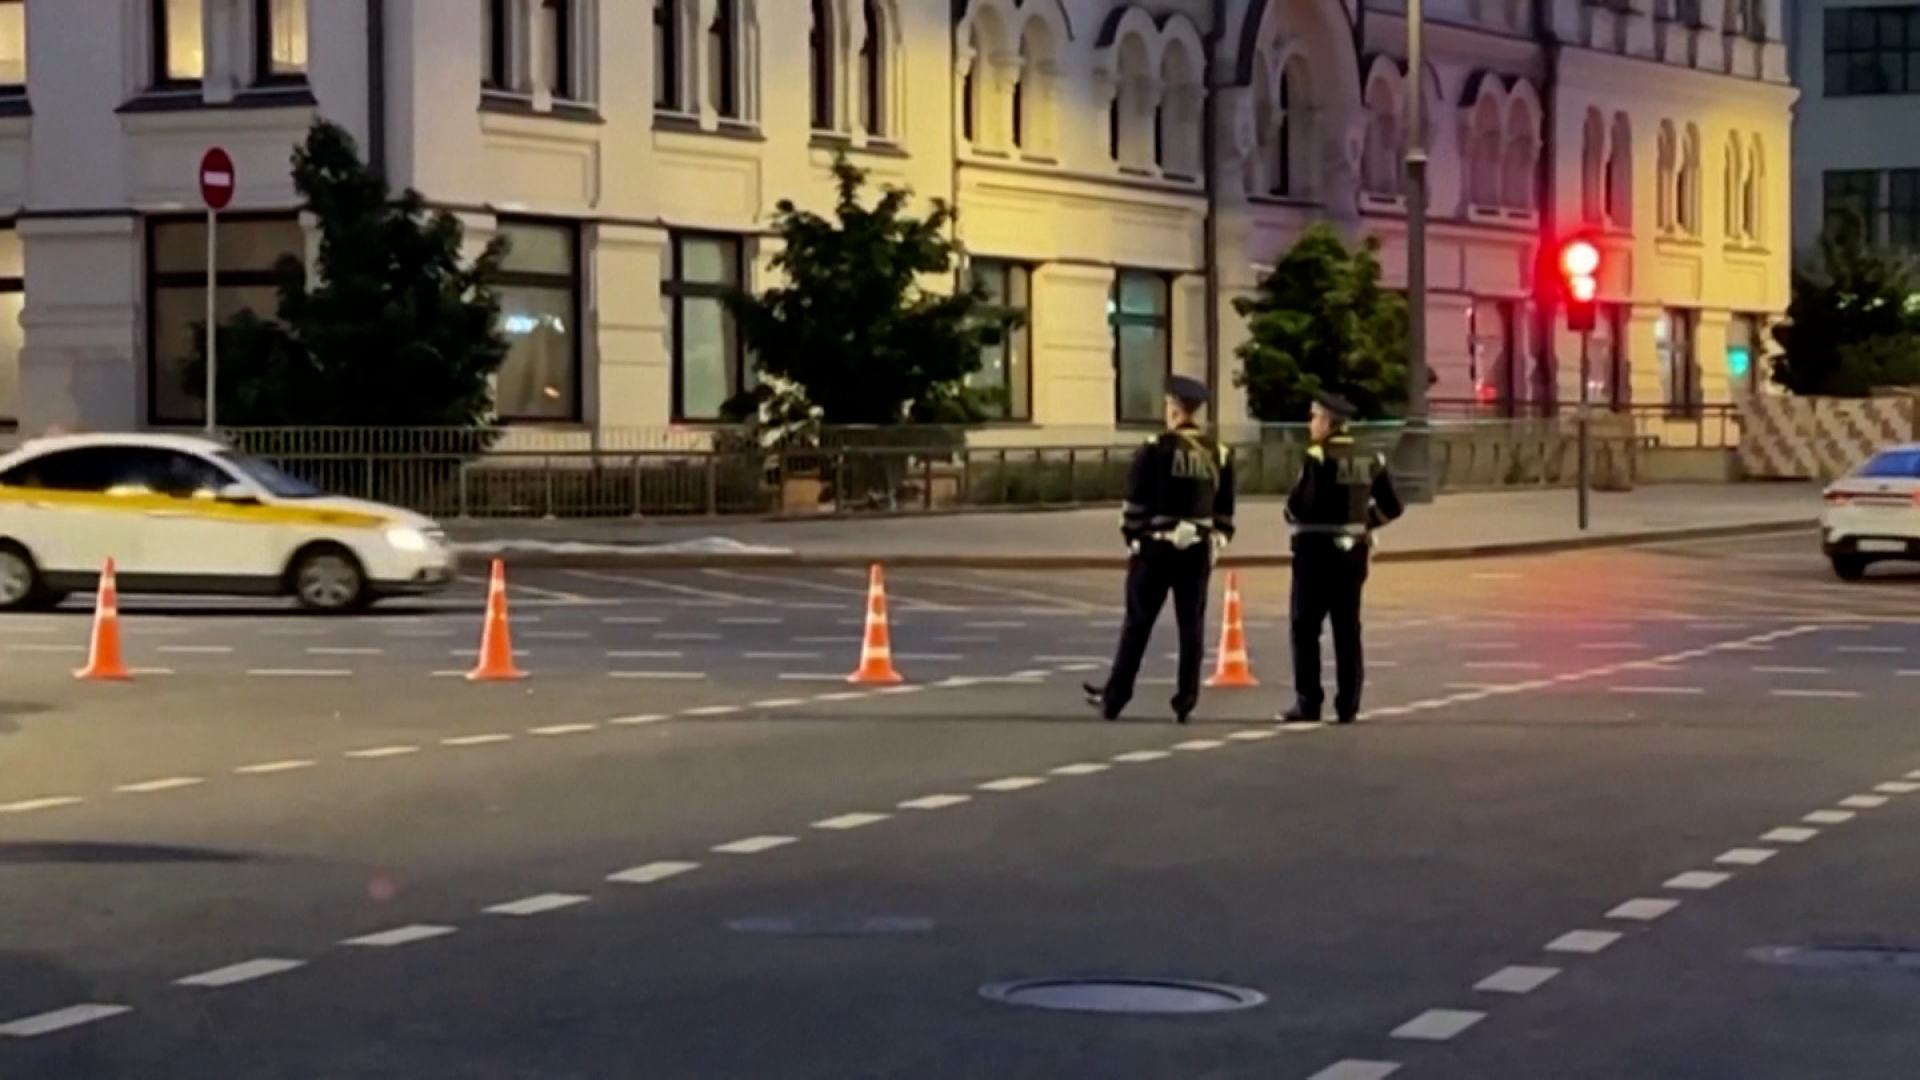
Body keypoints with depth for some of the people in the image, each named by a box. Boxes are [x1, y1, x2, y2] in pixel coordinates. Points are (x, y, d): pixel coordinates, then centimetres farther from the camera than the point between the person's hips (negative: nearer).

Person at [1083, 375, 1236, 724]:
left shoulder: (1155, 449, -8)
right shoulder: (1219, 454, 5)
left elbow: (1136, 503, -7)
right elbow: (1225, 510, 9)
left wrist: (1131, 537, 4)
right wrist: (1216, 542, 16)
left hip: (1156, 548, -3)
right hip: (1198, 550, 3)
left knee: (1138, 624, 3)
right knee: (1191, 626, 5)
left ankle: (1114, 698, 9)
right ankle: (1185, 703, 3)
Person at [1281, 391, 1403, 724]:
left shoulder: (1317, 458, -13)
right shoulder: (1370, 460, 6)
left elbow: (1300, 504, -22)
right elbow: (1392, 507, 8)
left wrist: (1292, 513, -1)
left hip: (1317, 549, -6)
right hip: (1353, 550, 6)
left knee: (1306, 627, 1)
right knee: (1347, 630, 9)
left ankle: (1308, 702, -2)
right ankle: (1348, 705, 8)